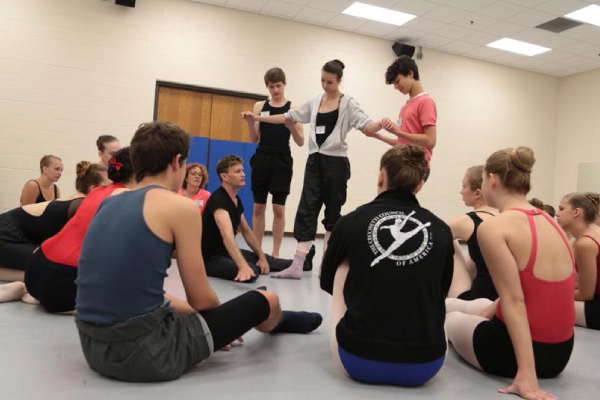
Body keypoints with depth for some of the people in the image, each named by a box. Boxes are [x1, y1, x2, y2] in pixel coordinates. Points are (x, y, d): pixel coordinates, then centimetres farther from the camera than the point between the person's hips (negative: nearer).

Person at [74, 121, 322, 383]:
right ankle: (277, 322, 48)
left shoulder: (109, 204, 11)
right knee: (266, 301, 11)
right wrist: (226, 321, 19)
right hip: (145, 353, -8)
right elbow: (201, 300, -5)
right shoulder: (180, 207, -11)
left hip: (93, 347, 8)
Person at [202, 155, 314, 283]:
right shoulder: (218, 199, -25)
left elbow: (247, 231, 16)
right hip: (210, 258, -9)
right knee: (251, 271, -27)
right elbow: (228, 236, -41)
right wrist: (243, 266, -53)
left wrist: (262, 257, 13)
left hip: (226, 252, 10)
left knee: (265, 259, 16)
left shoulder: (236, 200, 6)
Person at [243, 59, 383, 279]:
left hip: (336, 163, -4)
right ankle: (297, 266, -8)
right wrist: (256, 118, 13)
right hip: (314, 161, 4)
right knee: (306, 210, -5)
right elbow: (288, 117, 16)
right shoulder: (314, 103, 13)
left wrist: (381, 125, -36)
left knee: (332, 212, 4)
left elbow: (365, 125, -14)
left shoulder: (348, 104, -2)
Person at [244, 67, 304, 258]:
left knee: (279, 208, 0)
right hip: (262, 157, 2)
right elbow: (255, 139, 6)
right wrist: (250, 123, -11)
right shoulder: (259, 106, 8)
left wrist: (292, 127, -20)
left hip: (282, 159, -2)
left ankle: (275, 252, 8)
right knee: (258, 207, 4)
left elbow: (301, 142, -2)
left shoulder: (292, 108, 2)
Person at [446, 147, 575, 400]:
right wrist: (483, 312, 21)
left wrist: (526, 375, -23)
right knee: (477, 305, 32)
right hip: (558, 352, 7)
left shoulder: (493, 227, -18)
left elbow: (513, 301, -23)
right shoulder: (549, 222, 4)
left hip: (512, 350, -7)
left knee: (445, 315, 24)